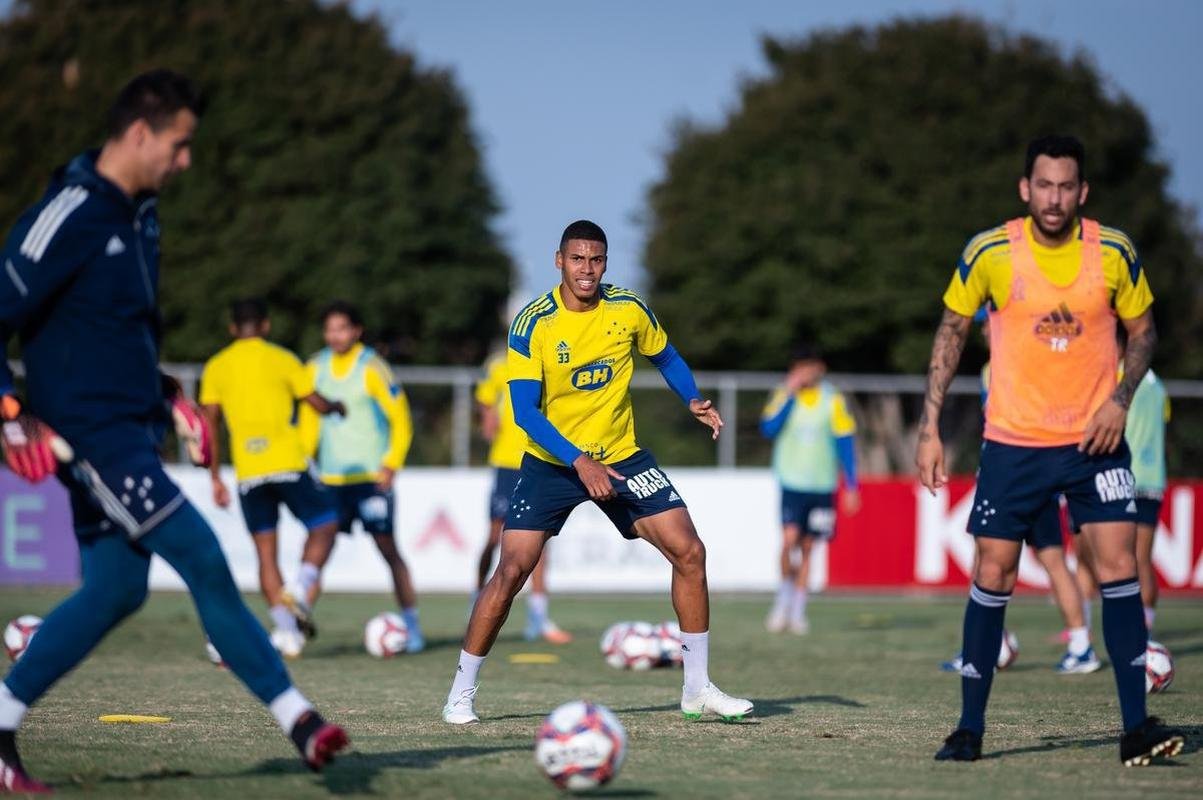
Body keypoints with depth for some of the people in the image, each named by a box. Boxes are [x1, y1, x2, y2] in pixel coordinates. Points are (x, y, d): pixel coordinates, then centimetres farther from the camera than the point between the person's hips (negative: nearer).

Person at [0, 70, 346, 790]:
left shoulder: (140, 212, 12)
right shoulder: (67, 219, -16)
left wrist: (168, 395, 20)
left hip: (133, 429, 10)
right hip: (90, 433, -10)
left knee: (116, 589, 9)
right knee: (204, 560, -13)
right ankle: (298, 720, -10)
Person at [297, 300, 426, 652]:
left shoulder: (371, 368, -8)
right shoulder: (316, 368, 8)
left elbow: (401, 421, -6)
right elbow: (309, 420, 18)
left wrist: (390, 465, -14)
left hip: (372, 475, -5)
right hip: (330, 477, 5)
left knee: (387, 547, -5)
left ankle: (412, 627, 1)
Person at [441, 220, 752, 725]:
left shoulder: (628, 310, -5)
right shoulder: (533, 323, -15)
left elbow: (666, 358, 14)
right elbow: (525, 409, -18)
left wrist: (693, 401, -5)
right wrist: (579, 462, -28)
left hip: (621, 457, 3)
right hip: (551, 461, -3)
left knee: (689, 552, -8)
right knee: (513, 569, -14)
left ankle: (697, 689, 3)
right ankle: (461, 693, 0)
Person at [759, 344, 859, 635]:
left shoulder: (832, 399, 0)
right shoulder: (783, 395, 1)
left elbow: (845, 442, 3)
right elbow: (768, 429, -12)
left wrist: (851, 486, 0)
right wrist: (789, 394, -17)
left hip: (822, 485, 1)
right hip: (791, 481, -1)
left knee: (807, 548, 4)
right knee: (789, 539, -18)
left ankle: (797, 611, 13)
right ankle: (784, 599, 2)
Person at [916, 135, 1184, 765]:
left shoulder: (1114, 252, -6)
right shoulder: (989, 253, -8)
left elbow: (1142, 329, 9)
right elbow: (952, 331, 4)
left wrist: (1120, 399, -8)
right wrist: (930, 430, 0)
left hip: (1094, 440, 0)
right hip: (1012, 442, 0)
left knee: (1119, 566, -9)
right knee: (993, 576, 0)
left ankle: (1136, 727, -4)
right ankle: (970, 727, 12)